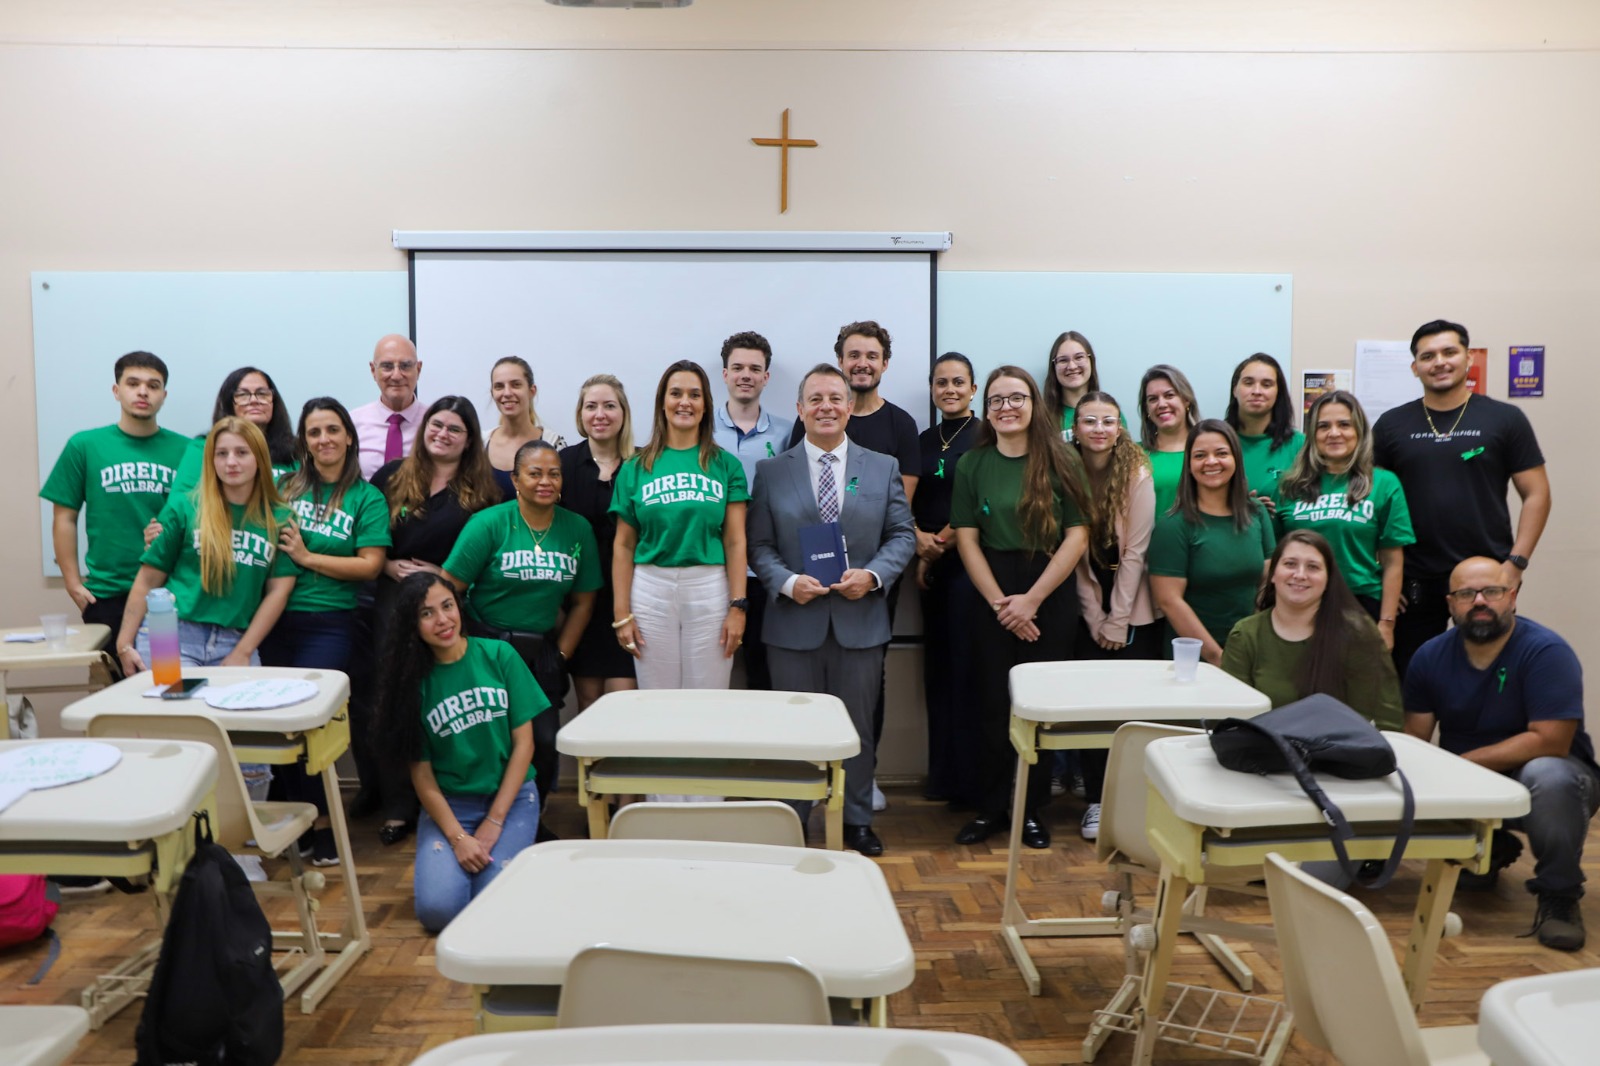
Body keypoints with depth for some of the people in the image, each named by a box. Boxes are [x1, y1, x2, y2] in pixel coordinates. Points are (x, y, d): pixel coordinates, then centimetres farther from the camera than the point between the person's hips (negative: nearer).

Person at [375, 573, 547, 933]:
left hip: (511, 797, -1)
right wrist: (458, 837, -14)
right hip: (448, 805, 1)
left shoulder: (499, 656, -5)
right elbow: (421, 773, -3)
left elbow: (524, 743, -3)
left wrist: (493, 823, -8)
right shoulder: (413, 680, -4)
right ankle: (451, 860, 14)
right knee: (437, 909, -19)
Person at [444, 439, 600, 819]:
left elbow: (583, 600, 9)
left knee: (545, 740, -4)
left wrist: (561, 655, 3)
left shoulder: (578, 529, 4)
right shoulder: (488, 524, -7)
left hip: (543, 651, 3)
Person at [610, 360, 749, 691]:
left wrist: (737, 607, -6)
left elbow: (735, 542, 1)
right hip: (651, 589, 1)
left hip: (710, 589, 0)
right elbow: (624, 545, 6)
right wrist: (621, 613, 1)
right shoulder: (636, 467, 7)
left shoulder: (726, 465, 5)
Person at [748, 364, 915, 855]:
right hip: (794, 621, -1)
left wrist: (873, 575, -12)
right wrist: (787, 582, -16)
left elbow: (902, 535, 4)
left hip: (861, 620, 1)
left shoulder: (883, 468, 6)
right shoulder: (772, 471, 3)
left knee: (858, 724, 11)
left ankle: (857, 820, 26)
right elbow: (759, 545, 2)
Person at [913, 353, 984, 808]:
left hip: (968, 563, -6)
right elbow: (906, 501, 11)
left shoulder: (984, 437, -3)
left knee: (966, 667, -5)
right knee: (936, 667, 9)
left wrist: (941, 541, -6)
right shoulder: (924, 441, 15)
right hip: (931, 565, 6)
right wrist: (919, 541, -5)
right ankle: (942, 775, 18)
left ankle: (969, 779, 4)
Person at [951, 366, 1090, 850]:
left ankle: (1031, 808, 18)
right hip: (991, 596, 1)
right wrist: (999, 601, -9)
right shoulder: (973, 465, 3)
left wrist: (1031, 599, -10)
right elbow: (967, 539, -1)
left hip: (1051, 596, -1)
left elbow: (1077, 536, -5)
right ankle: (991, 807, 17)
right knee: (996, 704, 5)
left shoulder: (1060, 462, -1)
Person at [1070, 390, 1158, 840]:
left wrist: (1117, 621, -10)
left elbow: (1135, 552, -8)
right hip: (1086, 611, 2)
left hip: (1134, 612, -1)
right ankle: (1095, 801, 13)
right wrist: (1096, 620, -6)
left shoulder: (1138, 475, -7)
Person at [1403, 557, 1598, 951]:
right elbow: (1414, 743, -1)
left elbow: (1550, 742, -26)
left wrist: (1461, 763, -25)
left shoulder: (1547, 651, -18)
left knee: (1548, 776, -38)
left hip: (1548, 777, -4)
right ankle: (1487, 851, 12)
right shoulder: (1430, 656, -4)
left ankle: (1559, 896, -12)